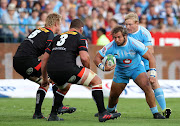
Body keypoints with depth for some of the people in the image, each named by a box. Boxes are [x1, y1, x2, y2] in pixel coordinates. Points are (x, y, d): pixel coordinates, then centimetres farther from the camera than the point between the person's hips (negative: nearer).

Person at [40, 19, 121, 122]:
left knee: (64, 87, 39)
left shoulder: (57, 37, 28)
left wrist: (45, 78, 35)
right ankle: (103, 113, -5)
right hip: (67, 68, -7)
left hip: (51, 71, 7)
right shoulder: (80, 37, 9)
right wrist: (88, 69, 14)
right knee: (97, 81, 4)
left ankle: (53, 115, 32)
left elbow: (45, 58, 27)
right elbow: (84, 57, -6)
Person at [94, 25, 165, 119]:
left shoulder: (134, 43, -28)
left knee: (147, 86, -26)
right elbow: (97, 58, -12)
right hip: (120, 71, 2)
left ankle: (155, 113, -17)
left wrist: (152, 75, -27)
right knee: (113, 95, 8)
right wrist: (104, 67, -33)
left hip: (136, 68, -2)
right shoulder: (111, 46, -22)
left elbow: (150, 57, -21)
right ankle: (110, 111, 42)